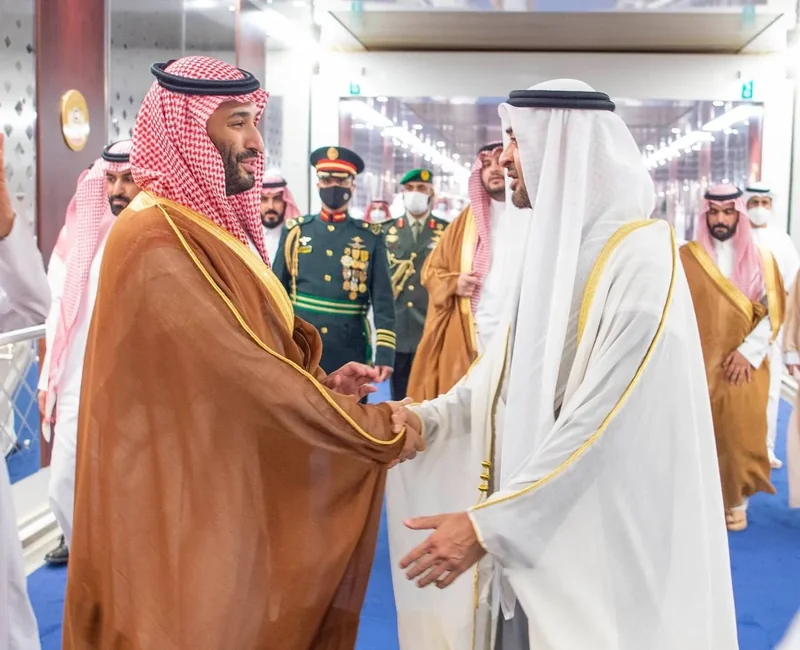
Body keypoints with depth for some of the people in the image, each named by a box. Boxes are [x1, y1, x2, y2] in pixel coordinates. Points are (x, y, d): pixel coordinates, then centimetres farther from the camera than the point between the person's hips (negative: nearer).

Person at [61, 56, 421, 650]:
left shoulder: (212, 226, 11)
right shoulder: (160, 241, -21)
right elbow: (244, 370, -25)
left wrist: (322, 382, -1)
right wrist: (378, 430, -17)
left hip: (229, 488, 9)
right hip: (187, 498, -9)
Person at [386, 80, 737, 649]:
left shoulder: (641, 257, -18)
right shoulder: (551, 242, 8)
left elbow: (604, 424, -24)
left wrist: (487, 523, -24)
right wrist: (430, 417, -6)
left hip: (593, 537, -7)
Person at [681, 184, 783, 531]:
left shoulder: (760, 258, 4)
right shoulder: (685, 257, 3)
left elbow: (774, 311, 0)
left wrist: (748, 351, -10)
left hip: (745, 366, 0)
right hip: (698, 365, 0)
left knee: (740, 435, 1)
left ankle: (736, 502, 15)